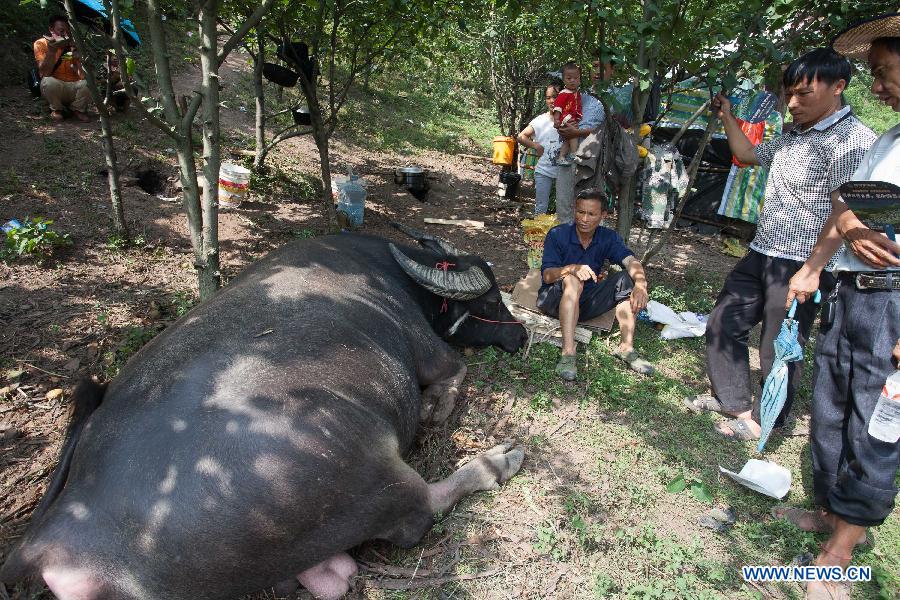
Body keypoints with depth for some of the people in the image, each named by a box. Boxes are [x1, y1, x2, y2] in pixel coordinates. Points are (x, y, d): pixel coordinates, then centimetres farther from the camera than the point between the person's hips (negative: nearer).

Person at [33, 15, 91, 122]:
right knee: (49, 82, -34)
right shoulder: (41, 44, -5)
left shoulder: (74, 44, -3)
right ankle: (57, 109, -1)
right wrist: (51, 51, -28)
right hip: (56, 89, -1)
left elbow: (83, 75, -13)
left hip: (75, 87, 1)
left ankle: (78, 109, 1)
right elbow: (45, 73, -18)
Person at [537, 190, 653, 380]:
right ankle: (568, 354, -42)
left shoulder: (608, 238, -1)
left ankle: (626, 347, -21)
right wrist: (572, 268, -39)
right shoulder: (557, 235, -11)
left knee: (625, 279, -16)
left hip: (586, 303, 4)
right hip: (556, 299, -4)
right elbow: (547, 275, -18)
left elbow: (630, 260, -17)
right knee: (572, 280, -35)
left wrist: (641, 283, -40)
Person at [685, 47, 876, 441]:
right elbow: (747, 154, 31)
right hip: (761, 254, 9)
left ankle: (764, 421, 24)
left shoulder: (853, 140, -15)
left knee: (779, 349, 4)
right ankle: (733, 400, 31)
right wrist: (727, 117, 24)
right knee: (724, 325, 15)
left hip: (801, 266, -9)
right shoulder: (792, 138, 14)